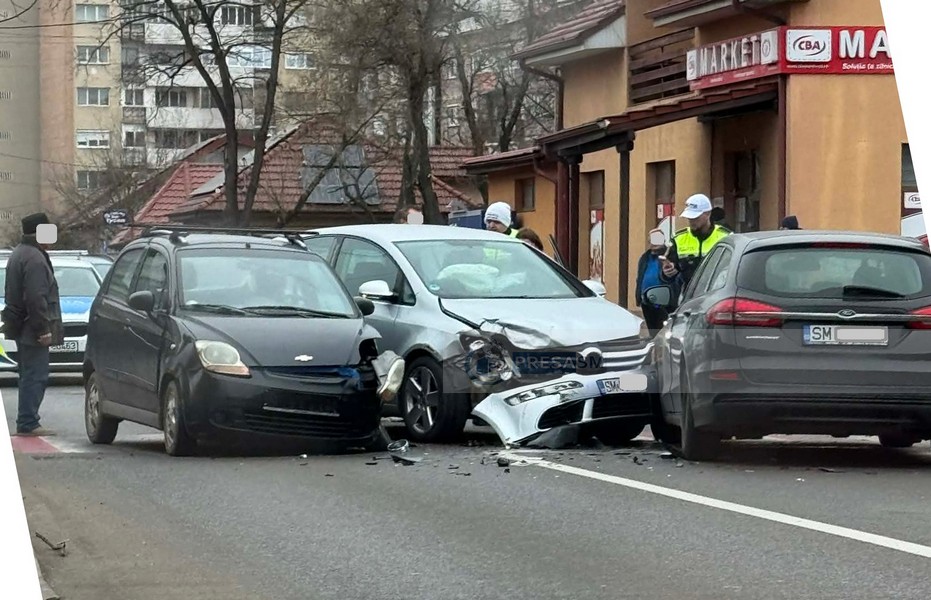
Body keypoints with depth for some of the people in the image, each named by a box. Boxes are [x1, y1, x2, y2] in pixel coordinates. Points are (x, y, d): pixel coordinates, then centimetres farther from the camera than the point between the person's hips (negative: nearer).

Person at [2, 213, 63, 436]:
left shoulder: (18, 255, 18)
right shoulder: (34, 259, -17)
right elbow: (36, 298, -24)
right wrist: (43, 328, -22)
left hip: (22, 328, 11)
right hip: (32, 329, -11)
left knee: (31, 376, 14)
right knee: (35, 376, -9)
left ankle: (27, 422, 17)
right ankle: (27, 424, -9)